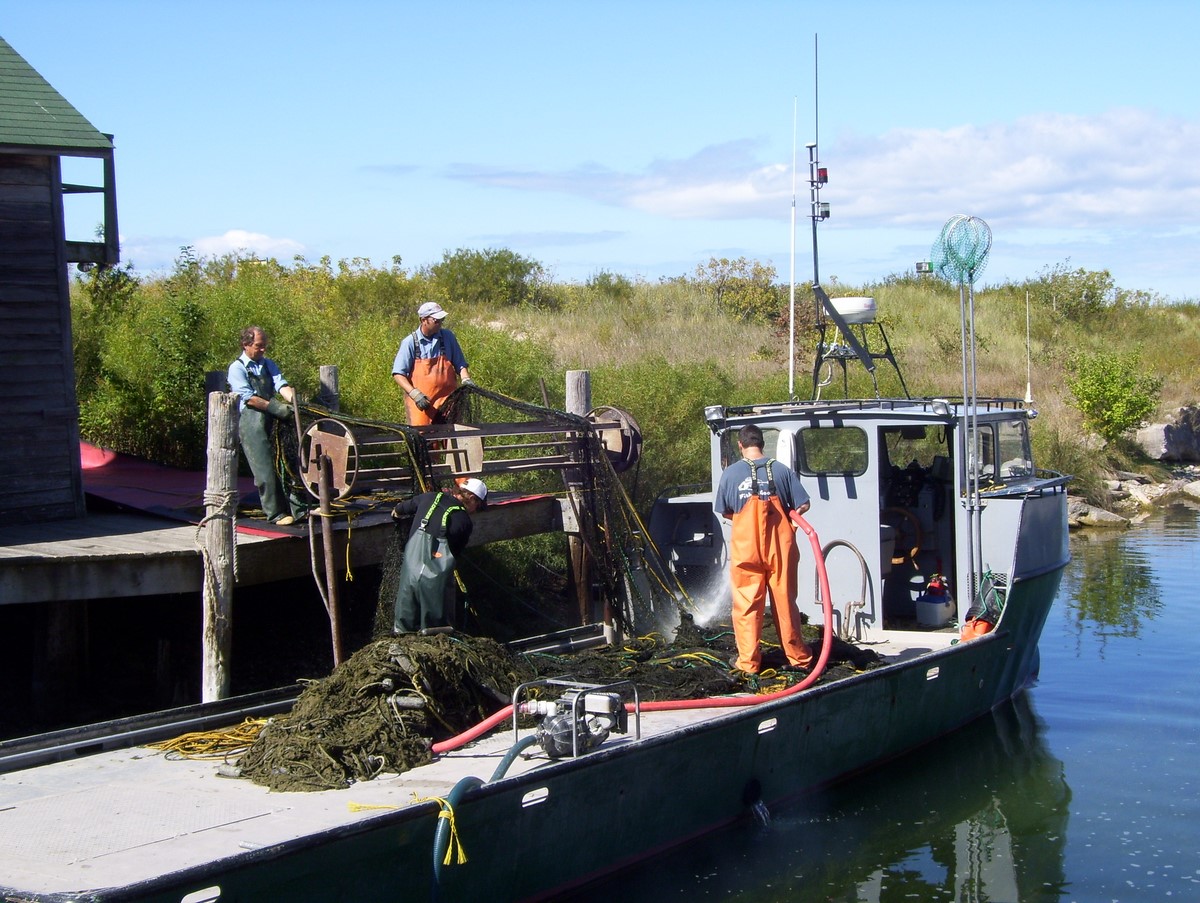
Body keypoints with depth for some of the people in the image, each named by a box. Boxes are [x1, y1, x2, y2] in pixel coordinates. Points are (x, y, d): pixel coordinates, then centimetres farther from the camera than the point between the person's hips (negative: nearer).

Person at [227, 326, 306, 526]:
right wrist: (274, 408, -20)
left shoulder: (269, 365, 19)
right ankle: (275, 513, -2)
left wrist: (293, 399, -17)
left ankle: (297, 507, 2)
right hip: (251, 422, -6)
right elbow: (248, 397, -11)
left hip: (273, 421, 6)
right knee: (265, 469, -7)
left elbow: (281, 385, 4)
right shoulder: (237, 369, 0)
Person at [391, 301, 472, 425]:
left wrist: (466, 380, -6)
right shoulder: (410, 342, -3)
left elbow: (459, 364, 14)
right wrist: (415, 394, -15)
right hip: (420, 402, -3)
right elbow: (398, 374, -3)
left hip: (447, 400, 3)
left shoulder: (448, 337, 6)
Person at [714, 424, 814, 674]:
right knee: (785, 602, 11)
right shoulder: (781, 470, 1)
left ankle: (748, 662, 7)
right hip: (780, 547, 1)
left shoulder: (731, 473, -1)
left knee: (747, 605, 5)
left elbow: (724, 512, 7)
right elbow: (803, 505, 3)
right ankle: (798, 658, 18)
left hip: (746, 547, -1)